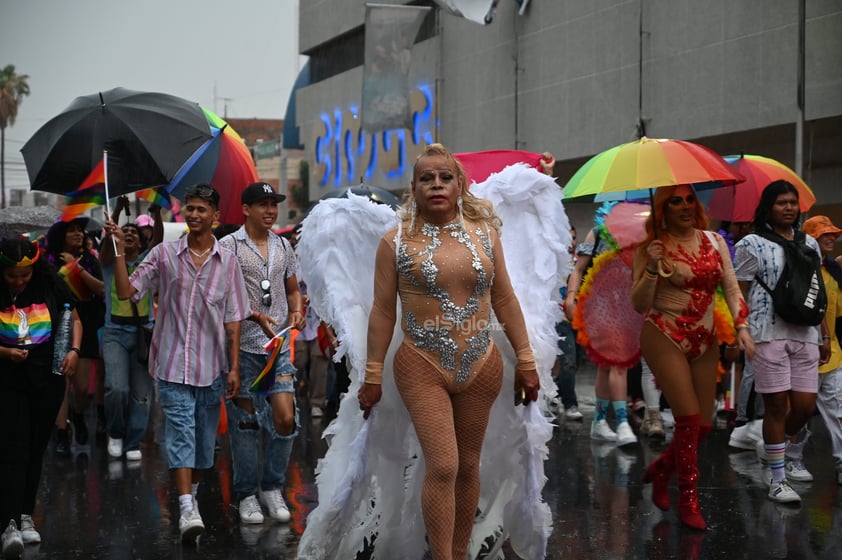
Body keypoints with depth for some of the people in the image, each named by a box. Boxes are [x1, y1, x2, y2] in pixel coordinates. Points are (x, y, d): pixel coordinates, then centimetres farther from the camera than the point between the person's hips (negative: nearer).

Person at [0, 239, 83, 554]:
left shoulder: (50, 286, -3)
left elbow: (74, 318, 10)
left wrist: (74, 350, -5)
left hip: (47, 381, 3)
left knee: (36, 449, 11)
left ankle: (26, 516, 23)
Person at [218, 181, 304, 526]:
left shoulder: (283, 246, 14)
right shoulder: (229, 245, -3)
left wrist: (296, 313, 3)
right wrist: (255, 316, -18)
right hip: (243, 346, -4)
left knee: (285, 419, -4)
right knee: (245, 423, 2)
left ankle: (272, 488, 13)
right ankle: (247, 495, 13)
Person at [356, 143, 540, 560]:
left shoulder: (483, 233, 6)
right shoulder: (396, 242, -1)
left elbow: (505, 300, 9)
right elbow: (383, 311, -1)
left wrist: (525, 360, 6)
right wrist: (372, 376, -2)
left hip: (481, 367, 3)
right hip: (423, 369, -3)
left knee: (468, 465, 10)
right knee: (443, 467, -12)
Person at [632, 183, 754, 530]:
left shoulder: (714, 242, 7)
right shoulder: (652, 248, -4)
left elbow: (731, 287, 6)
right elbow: (639, 304, -6)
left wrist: (741, 325, -9)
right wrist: (653, 268, -20)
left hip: (705, 341, 5)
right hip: (665, 337, -5)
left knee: (704, 424, 4)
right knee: (689, 418, -13)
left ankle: (660, 470, 31)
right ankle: (688, 501, -1)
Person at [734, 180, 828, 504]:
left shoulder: (809, 244, 16)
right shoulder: (752, 244, 0)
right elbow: (739, 294, -2)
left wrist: (825, 335, 15)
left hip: (805, 334, 5)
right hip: (768, 334, -5)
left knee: (805, 404, 1)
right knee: (777, 404, -2)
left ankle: (776, 449, 31)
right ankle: (778, 480, 7)